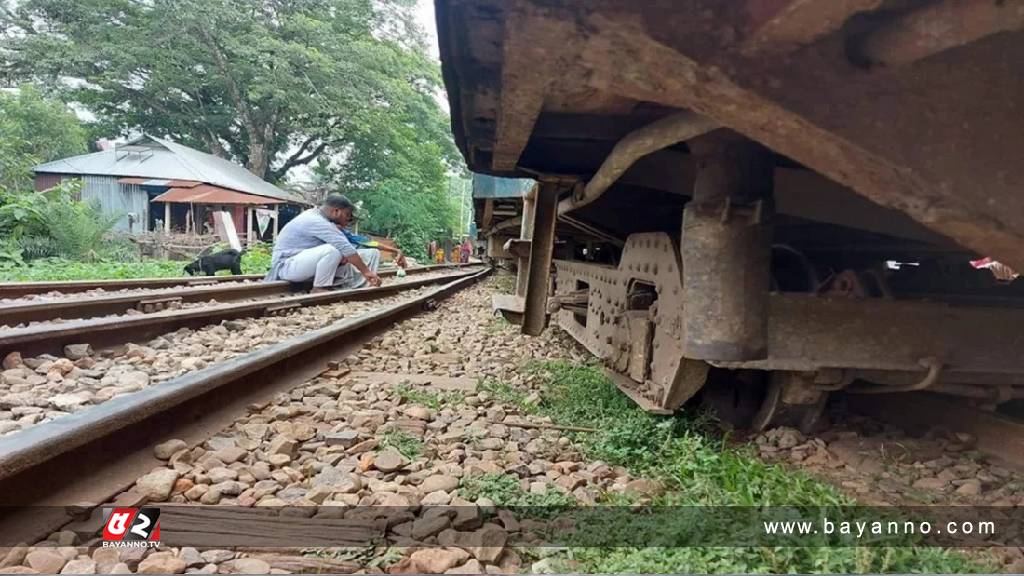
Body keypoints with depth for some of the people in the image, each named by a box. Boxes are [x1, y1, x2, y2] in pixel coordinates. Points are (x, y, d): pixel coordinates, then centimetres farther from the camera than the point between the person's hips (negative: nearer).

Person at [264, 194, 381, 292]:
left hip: (309, 264, 10)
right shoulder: (316, 222, -23)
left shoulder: (316, 216, 6)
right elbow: (345, 248, -26)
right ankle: (318, 290, -21)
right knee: (332, 250, -35)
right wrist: (366, 271, -25)